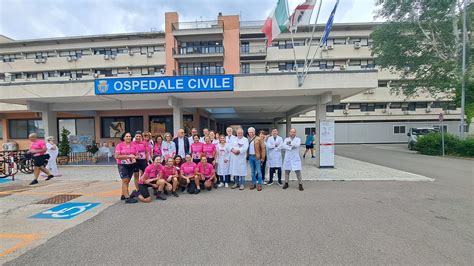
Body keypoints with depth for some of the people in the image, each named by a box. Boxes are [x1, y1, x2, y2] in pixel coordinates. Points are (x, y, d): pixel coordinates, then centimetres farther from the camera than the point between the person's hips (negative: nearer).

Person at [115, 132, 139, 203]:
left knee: (127, 181, 12)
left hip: (131, 165, 5)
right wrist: (128, 156, -18)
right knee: (125, 180, -8)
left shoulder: (133, 145, 6)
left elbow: (137, 155, 11)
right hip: (122, 165, -4)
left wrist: (134, 157, -12)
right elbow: (116, 156, -12)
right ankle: (127, 198, -7)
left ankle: (123, 195, 26)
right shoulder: (119, 145, -5)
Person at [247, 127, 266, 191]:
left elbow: (263, 148, -6)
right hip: (250, 157, 4)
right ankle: (254, 183, 23)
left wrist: (262, 158, -9)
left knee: (258, 171, 1)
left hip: (257, 157, -4)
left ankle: (259, 184, 12)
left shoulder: (259, 139, -5)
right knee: (252, 171, 12)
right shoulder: (248, 139, 7)